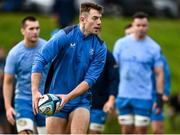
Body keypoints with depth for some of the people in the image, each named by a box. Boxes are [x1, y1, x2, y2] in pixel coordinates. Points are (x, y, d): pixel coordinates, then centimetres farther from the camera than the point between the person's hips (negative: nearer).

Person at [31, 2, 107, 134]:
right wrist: (35, 91, -26)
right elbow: (40, 61, -14)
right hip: (55, 99, -1)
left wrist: (68, 97, -23)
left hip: (80, 100, 1)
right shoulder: (65, 36, -10)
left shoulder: (100, 47, -5)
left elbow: (90, 79, -10)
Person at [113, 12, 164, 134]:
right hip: (123, 95, 2)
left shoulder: (154, 48, 0)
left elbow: (159, 74, 2)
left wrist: (160, 97, -4)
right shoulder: (121, 43, 4)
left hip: (144, 97, -2)